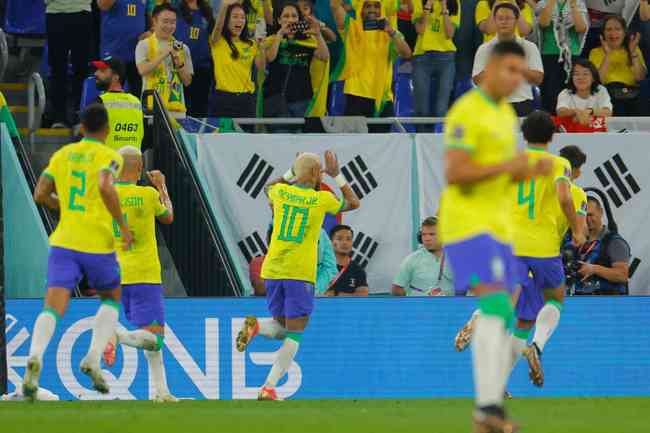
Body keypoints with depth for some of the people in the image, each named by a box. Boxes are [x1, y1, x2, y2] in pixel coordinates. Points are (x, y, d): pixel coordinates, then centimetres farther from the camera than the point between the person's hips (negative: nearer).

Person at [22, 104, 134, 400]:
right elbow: (105, 187, -22)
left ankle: (35, 358, -38)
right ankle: (93, 359, 4)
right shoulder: (109, 157, -2)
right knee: (111, 300, 23)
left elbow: (40, 195, 11)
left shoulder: (62, 155, 12)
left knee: (53, 309, -8)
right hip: (98, 245, -2)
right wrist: (123, 227, -12)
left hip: (63, 242, 2)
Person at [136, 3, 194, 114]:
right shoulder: (144, 45, 4)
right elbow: (142, 70, -12)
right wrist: (163, 54, -14)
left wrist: (179, 64, -7)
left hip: (177, 107, 3)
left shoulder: (182, 48, 13)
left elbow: (187, 81, 11)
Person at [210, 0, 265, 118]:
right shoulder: (218, 42, 0)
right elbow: (218, 26, -22)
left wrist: (261, 47, -16)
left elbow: (260, 67, -1)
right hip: (224, 97, -3)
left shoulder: (250, 44, 9)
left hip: (246, 98, 3)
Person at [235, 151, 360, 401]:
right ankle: (269, 387, -12)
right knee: (293, 337, 1)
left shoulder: (280, 191, 3)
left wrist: (291, 174, 37)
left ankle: (256, 326, -14)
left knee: (281, 329, 20)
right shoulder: (322, 199, -4)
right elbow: (353, 203, 16)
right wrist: (336, 175, 18)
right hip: (301, 274, -4)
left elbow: (269, 188, 31)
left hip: (273, 270, 4)